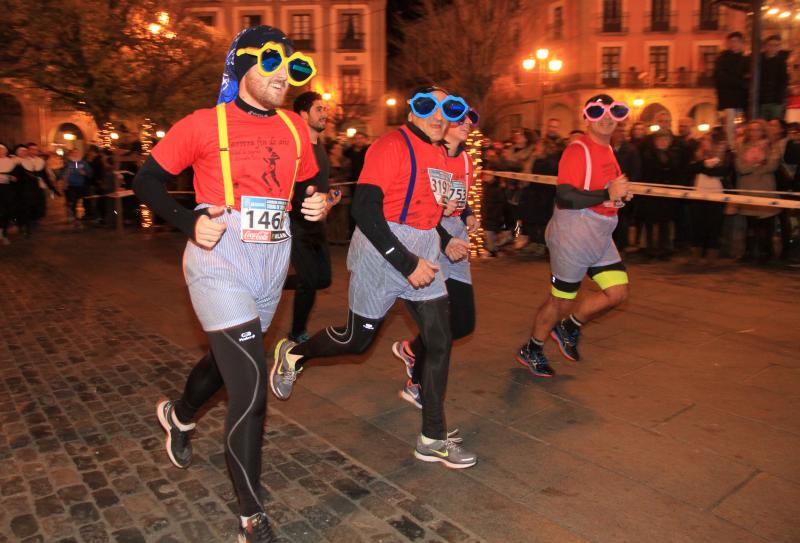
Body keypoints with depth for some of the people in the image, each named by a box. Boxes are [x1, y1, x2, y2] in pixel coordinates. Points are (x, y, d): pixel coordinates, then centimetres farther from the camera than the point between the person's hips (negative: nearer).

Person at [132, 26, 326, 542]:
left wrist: (318, 205, -4)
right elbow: (147, 180, -1)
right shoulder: (205, 123, -7)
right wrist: (190, 221, -16)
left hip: (272, 266, 6)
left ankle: (178, 415, 58)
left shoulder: (295, 127, 6)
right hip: (220, 264, -6)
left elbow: (310, 186, 19)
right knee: (251, 383, -12)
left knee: (227, 357, 24)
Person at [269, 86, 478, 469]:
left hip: (423, 258, 7)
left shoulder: (440, 154, 11)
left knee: (440, 342, 2)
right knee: (357, 340, 7)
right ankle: (294, 354, 38)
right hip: (382, 254, -7)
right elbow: (364, 209, -23)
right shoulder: (392, 145, -15)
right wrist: (406, 263, -24)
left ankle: (433, 440, 14)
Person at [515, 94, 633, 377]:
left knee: (618, 292, 4)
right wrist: (608, 194, -25)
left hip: (601, 237, 9)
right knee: (561, 301, 3)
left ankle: (569, 329, 26)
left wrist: (620, 193, 7)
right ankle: (531, 351, 26)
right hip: (573, 236, -9)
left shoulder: (607, 150, 14)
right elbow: (564, 196, -26)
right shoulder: (578, 150, -15)